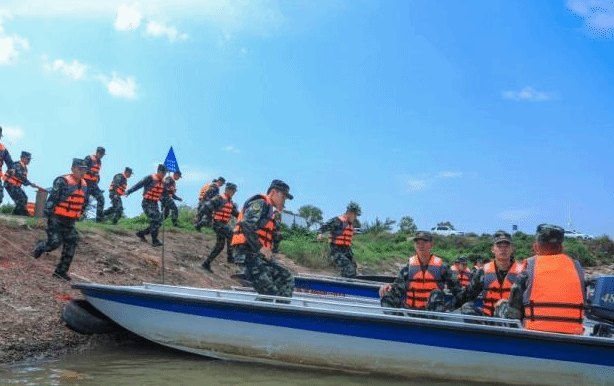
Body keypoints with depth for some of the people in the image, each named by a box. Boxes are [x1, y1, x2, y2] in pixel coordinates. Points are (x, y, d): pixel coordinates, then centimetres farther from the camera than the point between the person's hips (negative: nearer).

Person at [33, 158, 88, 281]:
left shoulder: (84, 185, 9)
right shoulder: (62, 182, -14)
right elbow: (52, 199, -15)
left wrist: (77, 215, 19)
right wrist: (48, 215, -17)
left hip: (70, 221, 7)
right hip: (57, 219, -7)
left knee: (70, 245, 1)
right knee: (55, 242, -11)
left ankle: (61, 270, 10)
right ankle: (40, 247, 22)